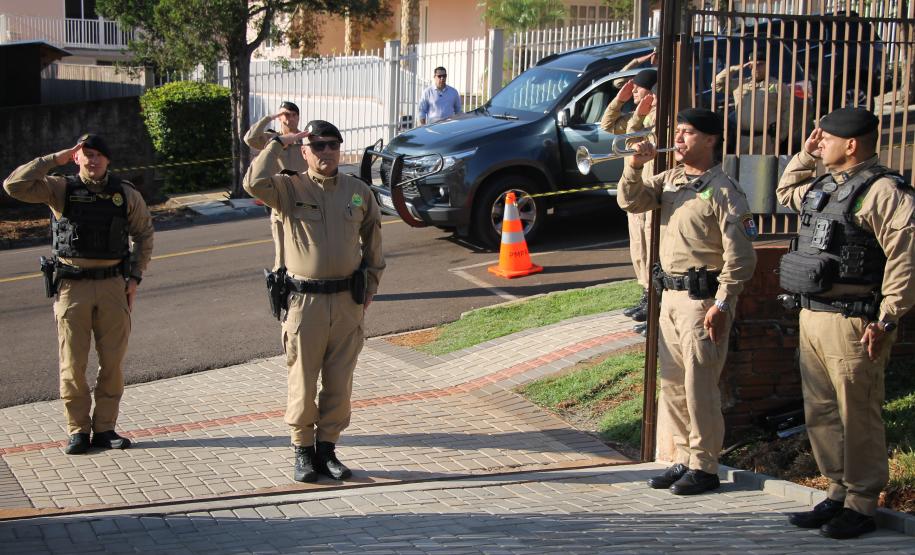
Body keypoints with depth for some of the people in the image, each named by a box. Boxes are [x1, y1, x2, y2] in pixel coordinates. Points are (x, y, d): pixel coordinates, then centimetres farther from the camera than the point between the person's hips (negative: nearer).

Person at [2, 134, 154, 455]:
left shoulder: (126, 194, 6)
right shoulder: (60, 189, 1)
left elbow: (143, 233, 16)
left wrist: (135, 277, 7)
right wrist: (54, 160, -8)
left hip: (113, 285, 2)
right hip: (72, 287, -1)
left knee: (113, 363, 3)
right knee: (73, 365, 0)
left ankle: (105, 429, 14)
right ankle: (77, 431, 10)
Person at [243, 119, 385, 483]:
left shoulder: (359, 192, 8)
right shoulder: (289, 189, -2)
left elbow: (373, 240, 19)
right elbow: (255, 183, -24)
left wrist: (370, 286, 15)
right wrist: (278, 143, -13)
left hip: (348, 301, 3)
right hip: (305, 301, -3)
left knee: (339, 384, 8)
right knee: (302, 382, 3)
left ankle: (327, 449, 20)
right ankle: (303, 451, 15)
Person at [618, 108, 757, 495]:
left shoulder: (723, 191, -11)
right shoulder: (670, 180, 12)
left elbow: (740, 256, -15)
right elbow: (630, 202, 7)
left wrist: (722, 305, -19)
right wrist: (635, 166, -8)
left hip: (703, 299, -8)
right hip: (671, 293, 8)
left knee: (699, 387, -4)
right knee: (672, 383, 13)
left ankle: (704, 468, 6)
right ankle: (684, 459, 23)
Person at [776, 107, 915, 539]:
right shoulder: (824, 187, 15)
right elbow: (785, 193, 37)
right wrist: (805, 154, 21)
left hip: (851, 323, -9)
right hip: (811, 318, 9)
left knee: (858, 416, -1)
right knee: (821, 414, 14)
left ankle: (862, 506, 9)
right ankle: (839, 492, 26)